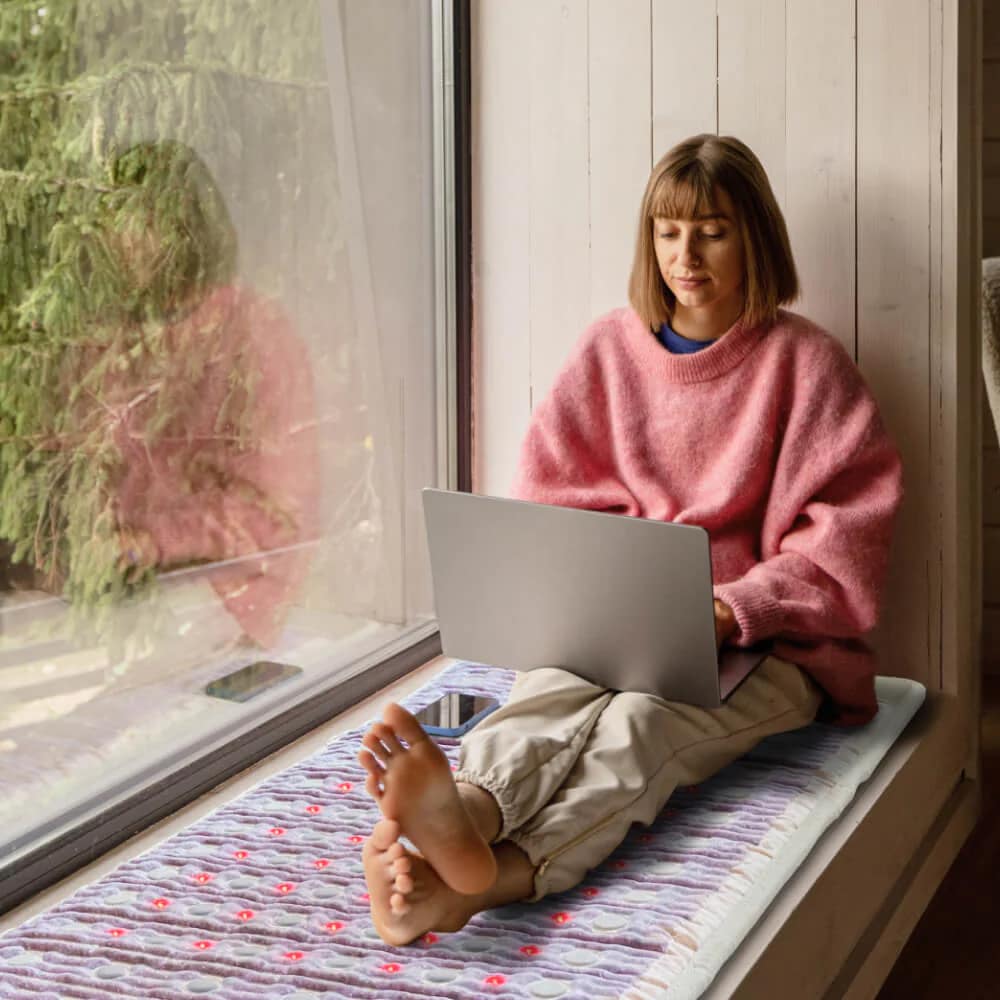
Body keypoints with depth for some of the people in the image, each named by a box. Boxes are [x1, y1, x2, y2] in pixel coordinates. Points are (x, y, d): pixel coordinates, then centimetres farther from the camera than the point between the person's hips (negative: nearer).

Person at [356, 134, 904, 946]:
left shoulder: (803, 360, 3)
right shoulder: (611, 348, 13)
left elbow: (846, 532, -3)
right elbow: (553, 499, 14)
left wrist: (737, 607, -18)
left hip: (765, 642, -3)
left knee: (642, 721, -35)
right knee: (549, 694, -33)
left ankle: (475, 881, -64)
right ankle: (467, 811, -69)